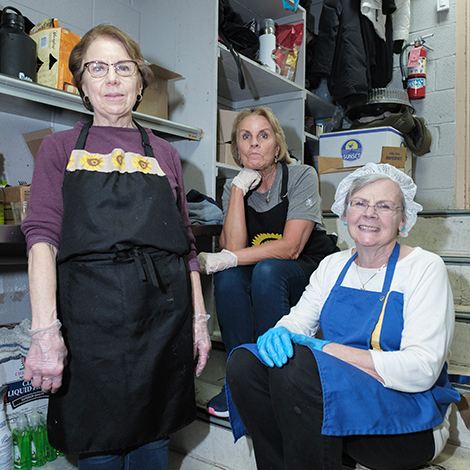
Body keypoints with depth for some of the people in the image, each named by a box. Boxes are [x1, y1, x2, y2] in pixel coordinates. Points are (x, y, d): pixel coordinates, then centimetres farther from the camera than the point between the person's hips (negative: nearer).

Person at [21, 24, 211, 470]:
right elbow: (42, 238, -4)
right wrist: (44, 329, -15)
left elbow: (186, 245, 12)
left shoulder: (164, 154, 13)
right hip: (90, 314, -2)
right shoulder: (60, 148, 8)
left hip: (164, 311, 2)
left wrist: (198, 318, 7)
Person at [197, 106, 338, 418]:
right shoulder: (234, 188, 1)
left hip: (312, 275, -3)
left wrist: (230, 258, -27)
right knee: (228, 274, -26)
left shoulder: (302, 176, -11)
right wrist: (239, 189, -18)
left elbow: (290, 247, -20)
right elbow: (234, 248, -15)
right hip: (266, 283, 4)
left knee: (267, 270, -32)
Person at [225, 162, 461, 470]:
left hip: (410, 418, -5)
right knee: (243, 362, -16)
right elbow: (297, 321, 8)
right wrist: (280, 334, -18)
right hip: (335, 391, 6)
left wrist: (327, 349, -23)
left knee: (299, 366, -33)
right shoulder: (333, 265, 10)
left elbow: (422, 370, -18)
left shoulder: (425, 267, -8)